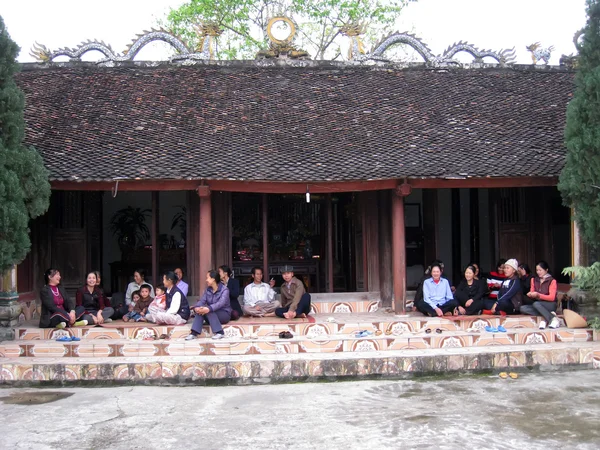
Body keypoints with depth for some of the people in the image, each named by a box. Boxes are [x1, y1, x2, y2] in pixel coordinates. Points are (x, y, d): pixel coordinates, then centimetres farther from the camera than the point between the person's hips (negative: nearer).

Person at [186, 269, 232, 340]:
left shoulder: (224, 289, -14)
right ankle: (194, 333, -31)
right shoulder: (208, 289, 7)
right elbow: (202, 300, -6)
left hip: (224, 314, -5)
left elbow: (221, 303, -30)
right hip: (212, 315, 5)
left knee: (209, 311, -32)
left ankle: (219, 332, -31)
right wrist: (196, 307, -30)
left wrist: (209, 308, -47)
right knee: (200, 310, -23)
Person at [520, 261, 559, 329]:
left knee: (536, 304, -36)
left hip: (550, 305, -6)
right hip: (539, 305, 6)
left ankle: (553, 319, -38)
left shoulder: (552, 281, -4)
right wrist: (530, 295, -15)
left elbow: (552, 297, -11)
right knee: (522, 308, -24)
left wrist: (538, 295, -24)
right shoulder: (534, 280, 11)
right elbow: (532, 293, 10)